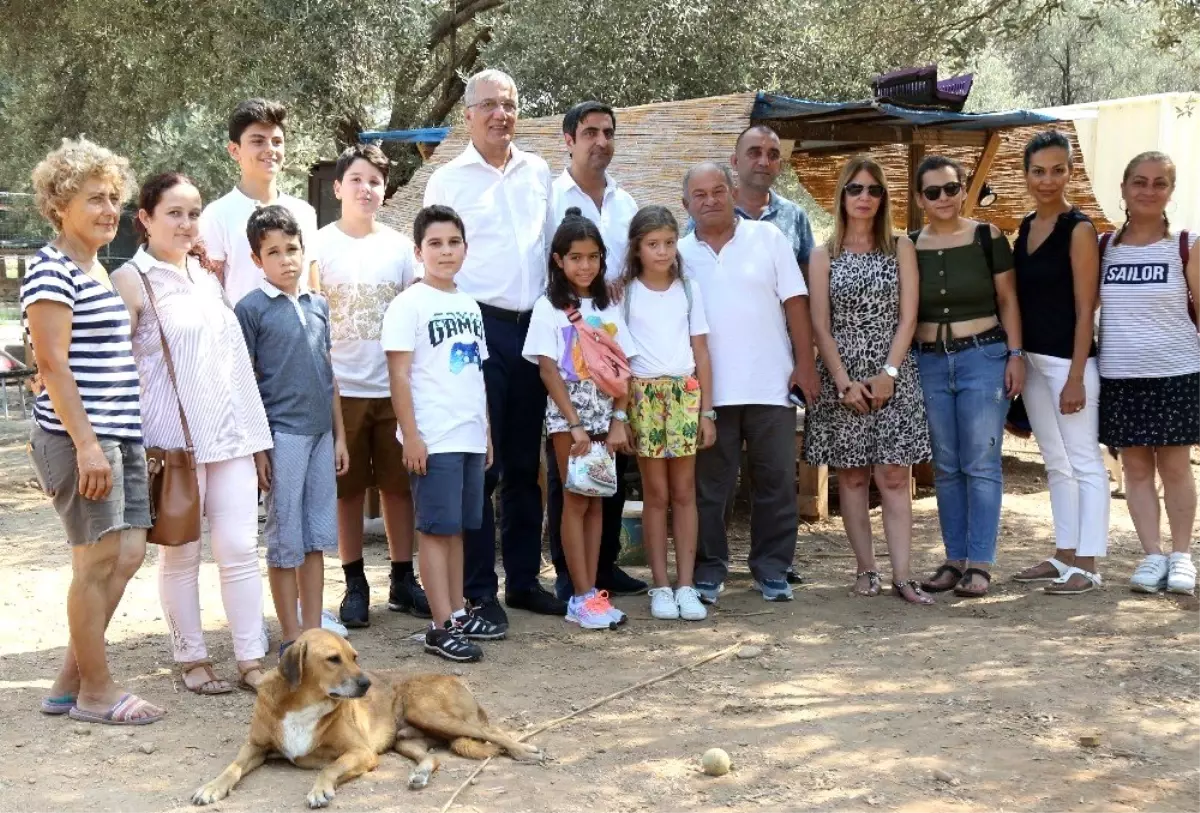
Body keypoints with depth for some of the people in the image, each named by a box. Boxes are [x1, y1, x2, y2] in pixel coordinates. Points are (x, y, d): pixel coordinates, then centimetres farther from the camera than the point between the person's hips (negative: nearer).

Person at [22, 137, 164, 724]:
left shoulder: (96, 270, 17)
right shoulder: (51, 269, -10)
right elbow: (52, 364, -16)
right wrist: (86, 444, -20)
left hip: (118, 436, 9)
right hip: (78, 438, -9)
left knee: (128, 554, 9)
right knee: (99, 561, -2)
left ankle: (70, 682, 20)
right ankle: (96, 692, 11)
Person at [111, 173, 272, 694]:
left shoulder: (207, 275, 14)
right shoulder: (131, 281, -6)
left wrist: (253, 429, 16)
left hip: (229, 432, 5)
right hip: (171, 436, -5)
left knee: (239, 548, 4)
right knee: (181, 554, 5)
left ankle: (251, 659, 10)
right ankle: (192, 660, 17)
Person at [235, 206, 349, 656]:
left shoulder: (318, 305, 12)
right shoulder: (252, 308, -5)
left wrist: (340, 436, 13)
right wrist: (255, 447, -10)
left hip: (321, 432, 6)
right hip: (281, 434, -5)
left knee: (317, 536, 9)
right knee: (286, 540, 2)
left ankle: (313, 631, 18)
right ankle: (292, 637, 11)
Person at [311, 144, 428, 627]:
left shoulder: (399, 246, 6)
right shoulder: (320, 246, -1)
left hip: (394, 386, 2)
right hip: (341, 387, -2)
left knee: (398, 484, 7)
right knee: (348, 489, 5)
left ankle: (403, 579, 17)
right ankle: (355, 586, 14)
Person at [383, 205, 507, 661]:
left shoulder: (470, 306, 15)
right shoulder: (409, 304, -6)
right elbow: (399, 375, -10)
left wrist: (486, 432, 18)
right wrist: (411, 436, -15)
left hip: (470, 437, 7)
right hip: (433, 440, -7)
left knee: (457, 527, 12)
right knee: (436, 529, -3)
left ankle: (459, 614, 20)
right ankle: (441, 627, 0)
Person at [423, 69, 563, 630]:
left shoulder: (538, 172, 13)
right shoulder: (448, 180, 2)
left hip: (533, 327, 4)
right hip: (477, 326, -4)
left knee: (525, 462, 10)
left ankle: (523, 578, 20)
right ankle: (478, 590, 4)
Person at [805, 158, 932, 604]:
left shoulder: (900, 248, 6)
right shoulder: (824, 255, 5)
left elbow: (908, 317, 1)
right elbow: (820, 326, 0)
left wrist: (888, 373, -10)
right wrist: (844, 381, -9)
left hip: (892, 377, 0)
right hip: (841, 377, 1)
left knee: (894, 476, -5)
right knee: (852, 477, 4)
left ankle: (901, 575, -5)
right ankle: (865, 569, 12)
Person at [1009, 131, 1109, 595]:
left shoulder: (1078, 229, -9)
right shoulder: (1026, 227, 11)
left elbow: (1085, 308, -13)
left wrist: (1076, 377, -17)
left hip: (1068, 360, -8)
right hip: (1031, 360, 8)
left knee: (1085, 463, -2)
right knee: (1056, 464, 14)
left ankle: (1087, 566, 2)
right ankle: (1064, 557, 22)